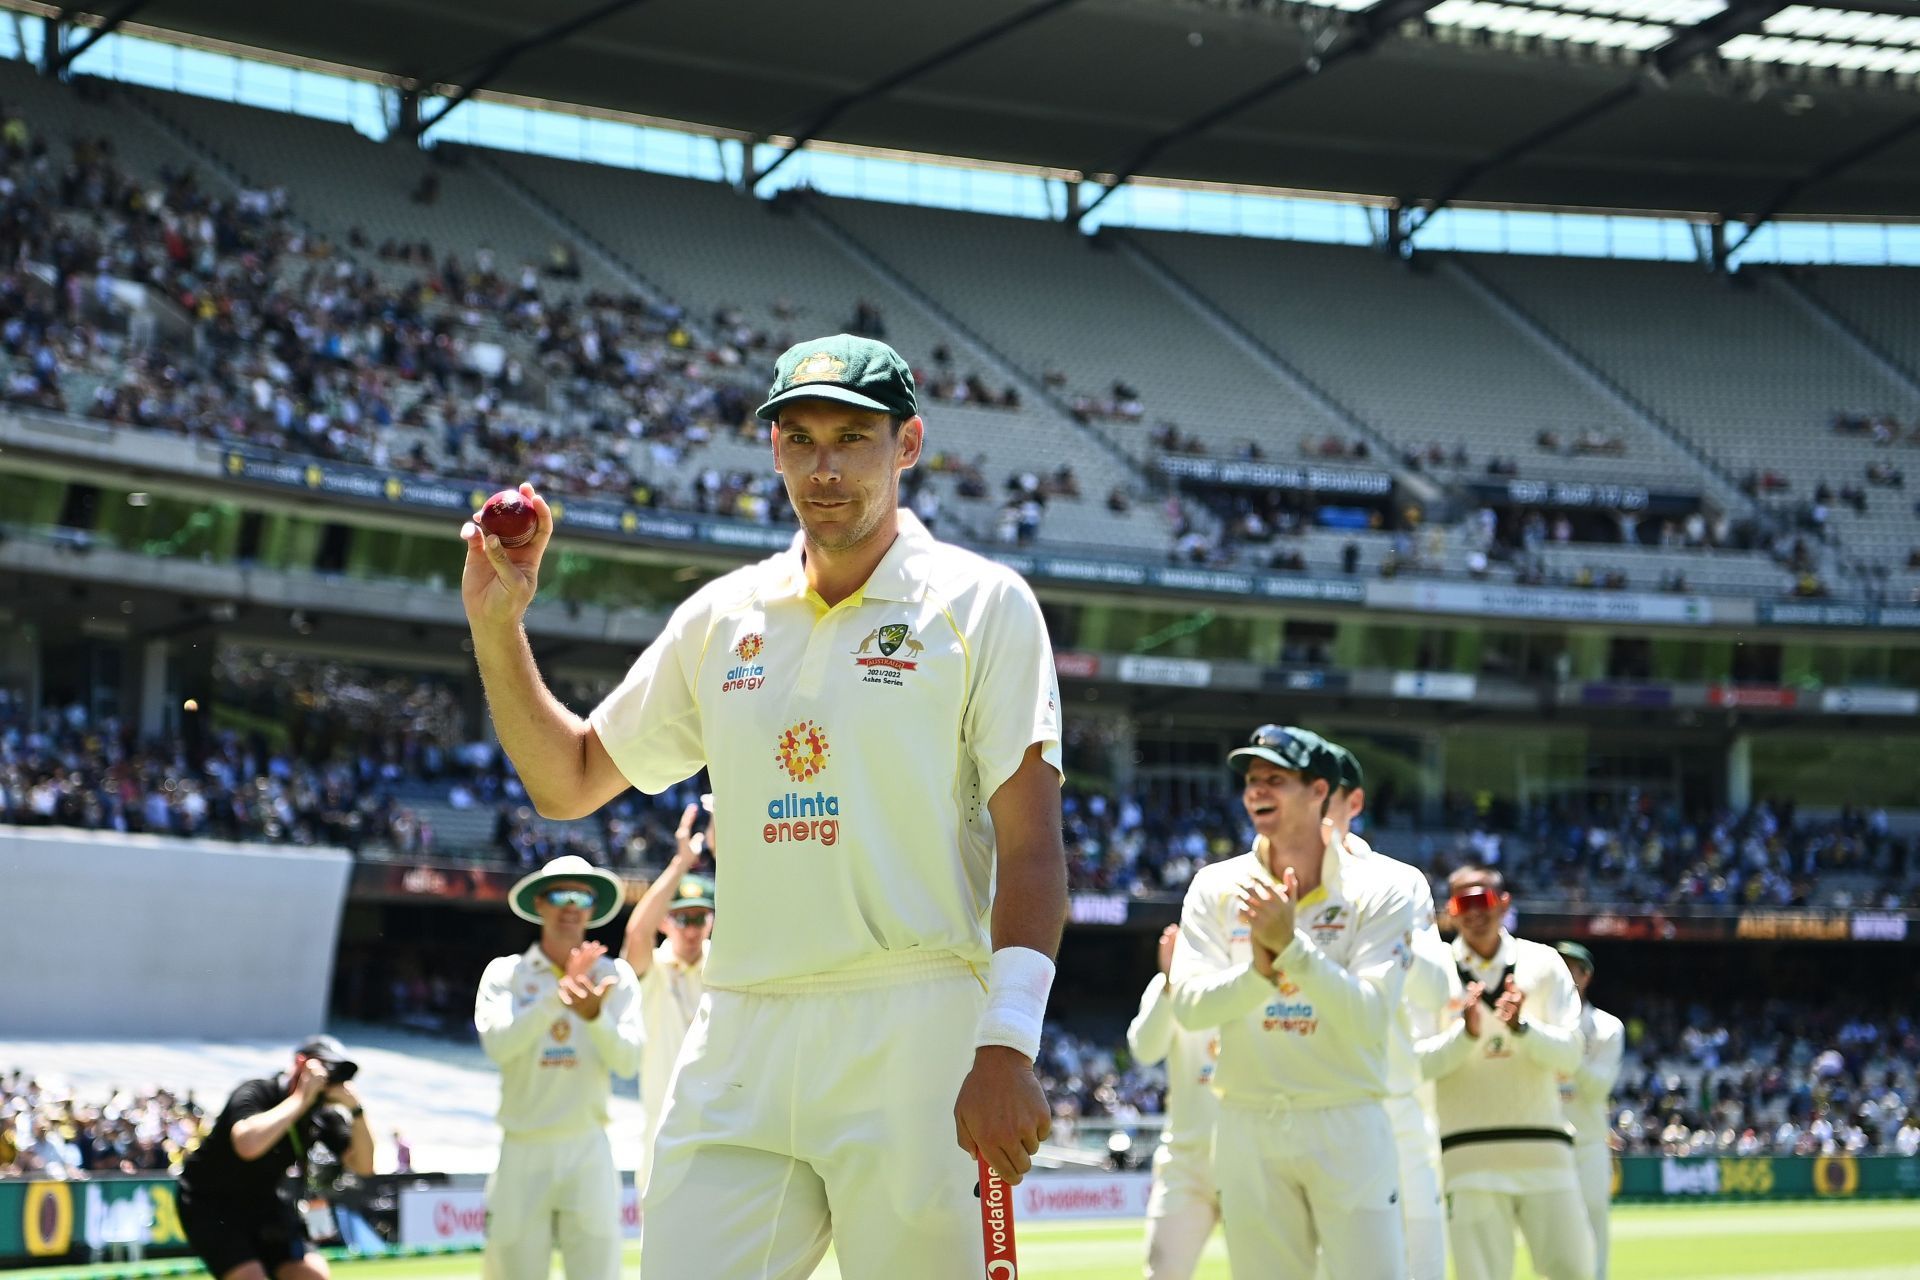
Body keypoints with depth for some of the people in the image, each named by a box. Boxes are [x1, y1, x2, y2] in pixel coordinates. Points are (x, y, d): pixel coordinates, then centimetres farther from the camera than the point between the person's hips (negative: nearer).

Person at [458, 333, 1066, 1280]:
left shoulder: (980, 604, 1)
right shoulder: (722, 616, 15)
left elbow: (1030, 842, -6)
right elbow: (568, 782, 23)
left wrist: (1007, 1045, -18)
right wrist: (497, 627, 9)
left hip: (915, 1037, -4)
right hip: (739, 1040, 4)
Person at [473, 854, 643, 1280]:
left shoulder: (615, 976, 6)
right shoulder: (505, 973, 4)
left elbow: (627, 1061, -5)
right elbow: (498, 1045, -14)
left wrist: (595, 1015, -24)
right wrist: (560, 993, -23)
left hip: (588, 1152, 0)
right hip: (522, 1151, 0)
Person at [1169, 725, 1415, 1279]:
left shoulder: (1377, 893, -3)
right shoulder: (1216, 888, 5)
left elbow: (1369, 1017, -14)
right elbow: (1189, 1006, -6)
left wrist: (1291, 945, -25)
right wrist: (1260, 967, -24)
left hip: (1347, 1127, -3)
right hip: (1248, 1127, 3)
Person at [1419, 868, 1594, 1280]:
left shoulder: (1543, 965, 8)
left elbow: (1570, 1052, 0)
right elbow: (1418, 1061, -3)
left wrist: (1522, 1026, -18)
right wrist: (1467, 1031, -19)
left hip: (1543, 1151, 2)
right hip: (1470, 1151, -2)